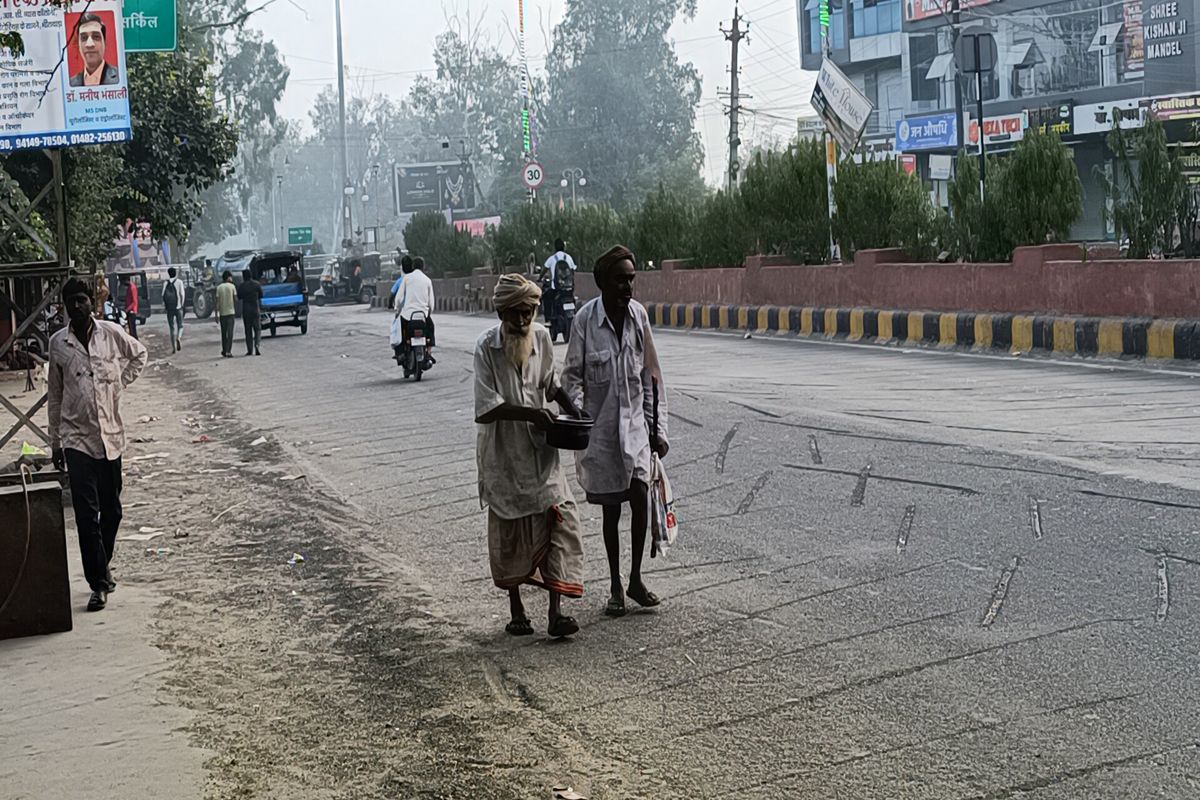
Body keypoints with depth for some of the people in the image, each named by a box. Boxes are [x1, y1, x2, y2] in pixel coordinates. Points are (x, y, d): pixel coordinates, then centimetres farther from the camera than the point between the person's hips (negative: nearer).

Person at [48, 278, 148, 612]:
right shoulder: (58, 343, 0)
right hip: (77, 438, -1)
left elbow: (139, 355, 21)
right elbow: (55, 396, 8)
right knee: (86, 514, -7)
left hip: (111, 434, 1)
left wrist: (120, 383, 7)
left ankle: (102, 568, 31)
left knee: (111, 510, 11)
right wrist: (54, 442, 10)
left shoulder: (112, 333, -1)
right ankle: (99, 584, -3)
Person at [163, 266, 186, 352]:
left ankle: (174, 347, 5)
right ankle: (179, 338, -23)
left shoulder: (166, 283, 4)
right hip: (178, 307, -2)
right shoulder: (179, 282, -1)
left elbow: (163, 295, -4)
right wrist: (182, 304, 2)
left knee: (171, 328, 8)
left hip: (169, 309, 2)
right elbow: (182, 294, -7)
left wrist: (165, 305, 4)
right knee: (180, 325, 8)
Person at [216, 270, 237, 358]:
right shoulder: (232, 286, -4)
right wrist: (236, 309, 15)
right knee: (230, 332, -2)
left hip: (222, 312, 2)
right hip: (230, 311, -2)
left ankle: (224, 351, 18)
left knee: (223, 332, 13)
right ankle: (228, 351, -10)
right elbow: (235, 299, -3)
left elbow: (217, 301, -1)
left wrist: (216, 314, 2)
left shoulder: (219, 287, 1)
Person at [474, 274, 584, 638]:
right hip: (503, 453, -3)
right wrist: (530, 413, -25)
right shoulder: (486, 347, -12)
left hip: (540, 448, 3)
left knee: (558, 519, -9)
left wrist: (573, 411, 2)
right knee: (508, 530, 7)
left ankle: (556, 611, -10)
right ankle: (516, 610, 21)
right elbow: (486, 408, -17)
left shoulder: (542, 338, 2)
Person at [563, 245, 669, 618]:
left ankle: (636, 578, 8)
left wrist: (659, 428, 5)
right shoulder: (586, 319, -11)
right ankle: (616, 587, 20)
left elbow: (651, 375, 6)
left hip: (634, 423, 2)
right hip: (601, 425, -2)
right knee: (611, 508, 6)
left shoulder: (638, 315, -1)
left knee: (640, 495, -10)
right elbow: (572, 376, -5)